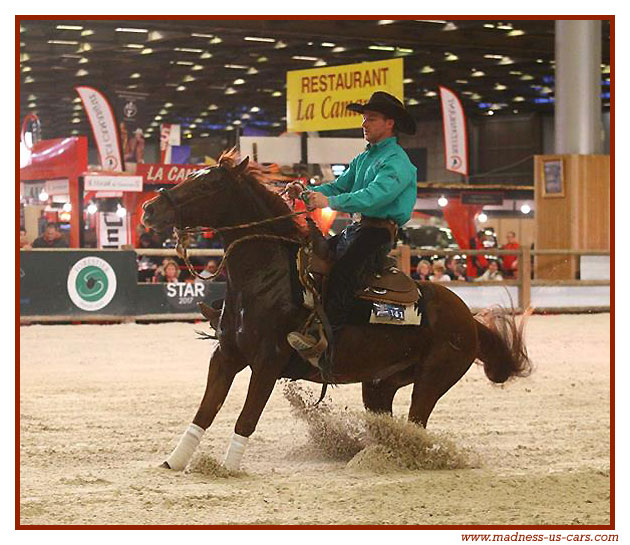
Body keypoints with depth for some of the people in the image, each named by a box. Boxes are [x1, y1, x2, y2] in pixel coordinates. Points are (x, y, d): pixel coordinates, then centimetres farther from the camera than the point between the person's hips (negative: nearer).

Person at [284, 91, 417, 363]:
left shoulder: (397, 161, -9)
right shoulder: (363, 159, 22)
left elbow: (375, 195, -24)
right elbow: (339, 186, 17)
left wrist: (330, 202, -31)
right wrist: (306, 193, -2)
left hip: (378, 233, -10)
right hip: (355, 228, 10)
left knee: (344, 271, -32)